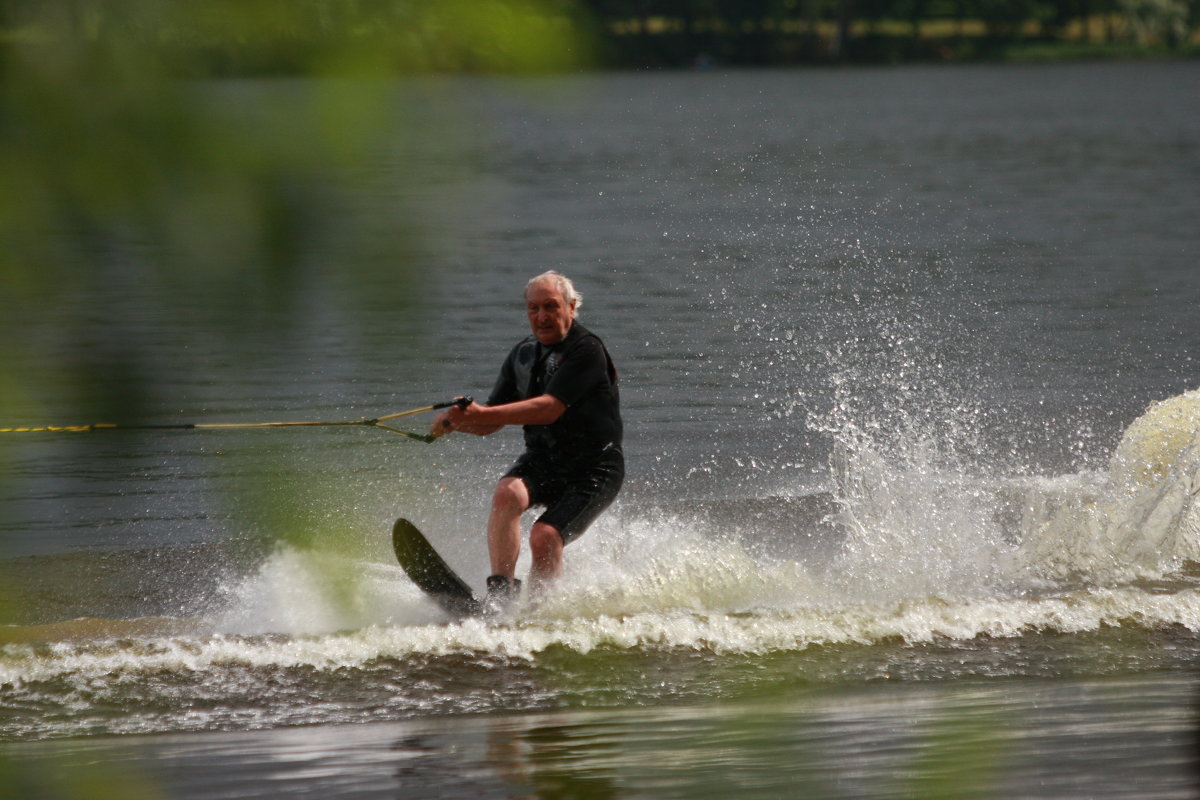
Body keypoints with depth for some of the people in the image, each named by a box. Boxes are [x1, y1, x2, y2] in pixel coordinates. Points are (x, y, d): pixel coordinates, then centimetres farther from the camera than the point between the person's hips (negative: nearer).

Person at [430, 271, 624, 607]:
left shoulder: (586, 350, -15)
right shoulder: (524, 354, 8)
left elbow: (549, 409, -27)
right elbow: (490, 424, 11)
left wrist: (483, 413, -34)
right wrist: (456, 421, -11)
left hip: (592, 469, -6)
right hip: (541, 461, 6)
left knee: (545, 537, -25)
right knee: (506, 494, -26)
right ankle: (501, 592, -30)